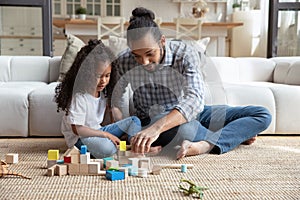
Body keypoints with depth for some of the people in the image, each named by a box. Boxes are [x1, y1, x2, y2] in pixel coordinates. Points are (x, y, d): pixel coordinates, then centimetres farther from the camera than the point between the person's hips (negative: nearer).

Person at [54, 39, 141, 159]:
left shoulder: (102, 91, 1)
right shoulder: (79, 97, -22)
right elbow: (77, 129, -23)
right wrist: (106, 134, -21)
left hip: (97, 131, 8)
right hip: (79, 138, -8)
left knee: (134, 121, 0)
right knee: (107, 148, -39)